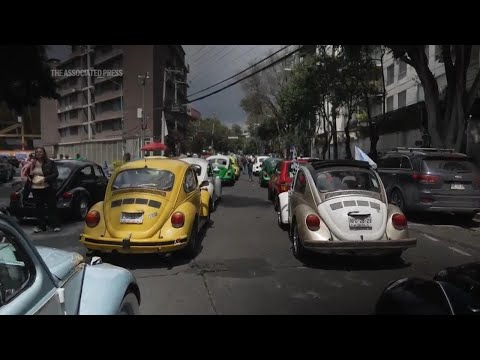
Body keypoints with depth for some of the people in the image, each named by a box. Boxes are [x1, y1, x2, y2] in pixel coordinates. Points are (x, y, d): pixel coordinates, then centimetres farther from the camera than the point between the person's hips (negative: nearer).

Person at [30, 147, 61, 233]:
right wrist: (30, 170, -2)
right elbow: (29, 176, 18)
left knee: (52, 207, 0)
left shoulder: (50, 163, -2)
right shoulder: (33, 163, 11)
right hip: (36, 189, 4)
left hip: (48, 189, -4)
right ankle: (41, 226, 17)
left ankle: (56, 225, 6)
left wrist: (44, 179, -18)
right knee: (39, 208, 8)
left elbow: (55, 174, -9)